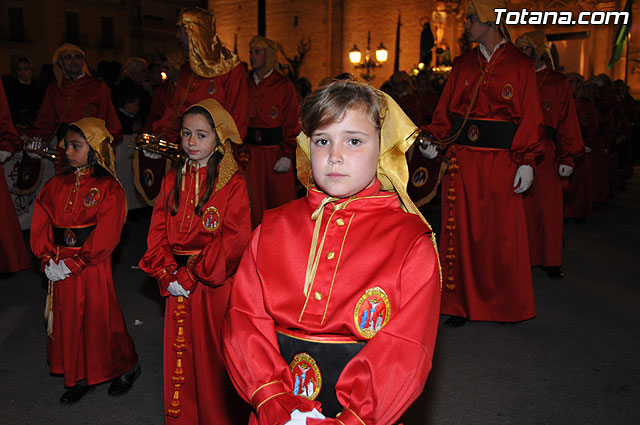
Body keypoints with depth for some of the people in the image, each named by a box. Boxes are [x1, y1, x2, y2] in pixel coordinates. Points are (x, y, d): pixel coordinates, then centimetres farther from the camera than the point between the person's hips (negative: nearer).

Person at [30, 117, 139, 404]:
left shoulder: (109, 187, -9)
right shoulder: (56, 185, 7)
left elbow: (106, 236, -15)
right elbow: (40, 225, 5)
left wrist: (73, 264, -18)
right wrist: (48, 260, -9)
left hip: (92, 269, -5)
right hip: (59, 269, 5)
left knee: (99, 319, 5)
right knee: (68, 321, 12)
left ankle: (126, 367, 27)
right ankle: (79, 378, 28)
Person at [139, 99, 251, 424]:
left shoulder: (232, 183, -8)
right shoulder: (172, 180, 9)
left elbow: (234, 238, -15)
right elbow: (158, 231, 6)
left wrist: (192, 275, -16)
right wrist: (168, 274, -8)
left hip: (216, 284, -4)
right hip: (178, 283, 5)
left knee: (214, 353, 4)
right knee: (180, 353, 14)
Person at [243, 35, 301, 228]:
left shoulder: (284, 86, 0)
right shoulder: (245, 84, 11)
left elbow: (293, 124, -3)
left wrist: (287, 155, -11)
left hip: (275, 153, -3)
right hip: (250, 153, 3)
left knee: (279, 203, 1)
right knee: (253, 205, 5)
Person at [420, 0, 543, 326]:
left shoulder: (520, 65, 1)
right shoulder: (462, 65, 11)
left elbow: (530, 117, -2)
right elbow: (446, 110, 11)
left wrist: (526, 162, -9)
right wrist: (433, 139, -6)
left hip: (501, 161, -3)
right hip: (461, 160, 3)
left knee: (502, 232, 3)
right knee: (461, 229, 5)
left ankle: (507, 304, 22)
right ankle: (462, 303, 17)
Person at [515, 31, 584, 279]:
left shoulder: (558, 83, 7)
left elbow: (567, 122, 4)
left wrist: (567, 157, -3)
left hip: (545, 152, -1)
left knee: (548, 206, 0)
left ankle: (551, 261, 12)